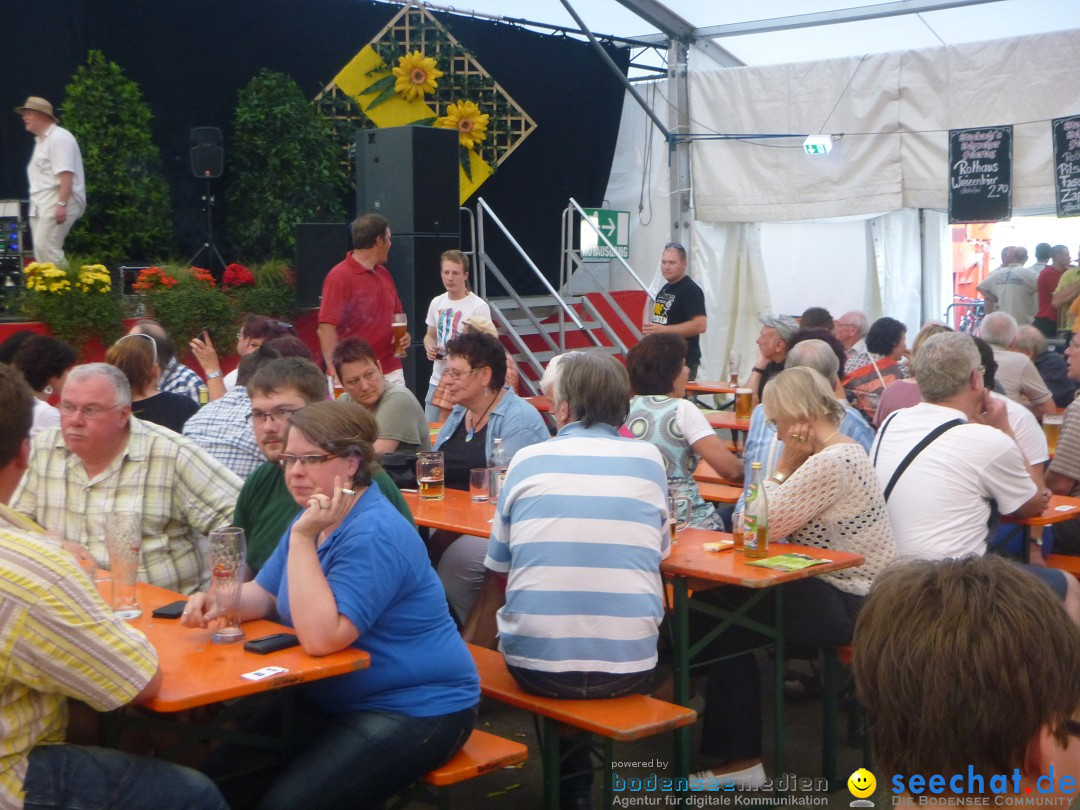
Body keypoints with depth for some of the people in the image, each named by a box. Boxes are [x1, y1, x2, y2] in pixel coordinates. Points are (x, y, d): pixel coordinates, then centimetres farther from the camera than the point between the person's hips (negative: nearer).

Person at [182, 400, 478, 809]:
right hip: (336, 698, 9)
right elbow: (265, 594, 15)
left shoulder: (374, 535, -24)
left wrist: (302, 539, -30)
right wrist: (220, 602, -8)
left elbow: (321, 637, -32)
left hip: (416, 712, -9)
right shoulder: (315, 520, 8)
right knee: (222, 772, -4)